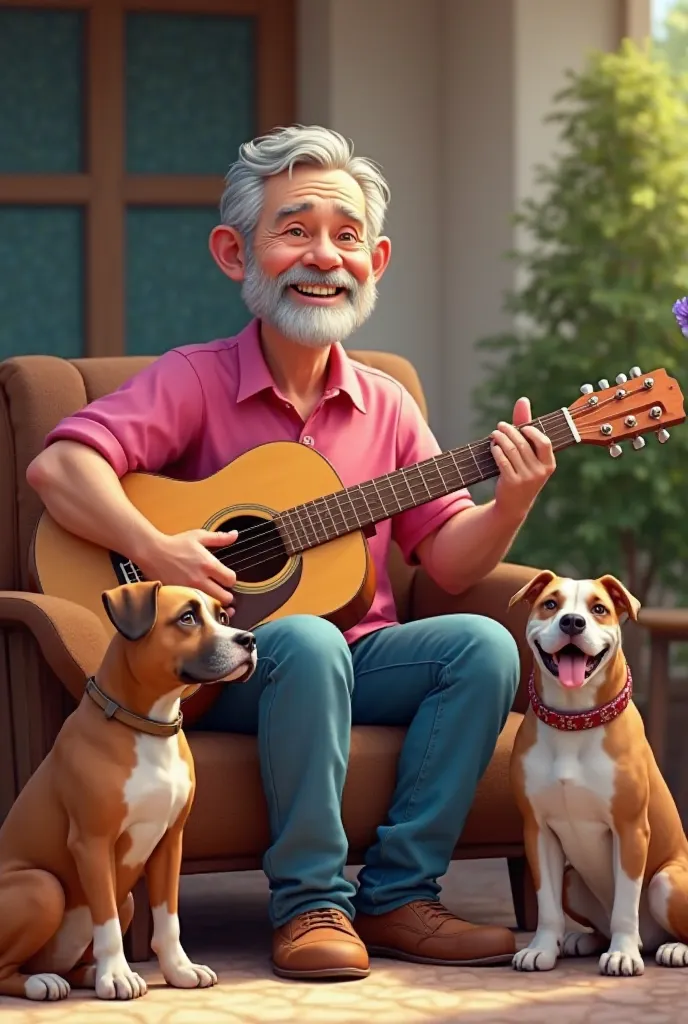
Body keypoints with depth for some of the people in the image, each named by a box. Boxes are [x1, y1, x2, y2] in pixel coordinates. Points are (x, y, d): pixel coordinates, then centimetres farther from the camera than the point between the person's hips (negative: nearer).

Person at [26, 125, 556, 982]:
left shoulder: (385, 406, 10)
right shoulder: (194, 382, -4)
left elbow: (450, 562, 7)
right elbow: (57, 468, -18)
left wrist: (511, 504, -12)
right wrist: (153, 549, -31)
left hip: (356, 659, 5)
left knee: (483, 644, -20)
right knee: (306, 641, -36)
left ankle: (396, 894, -15)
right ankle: (310, 903, -23)